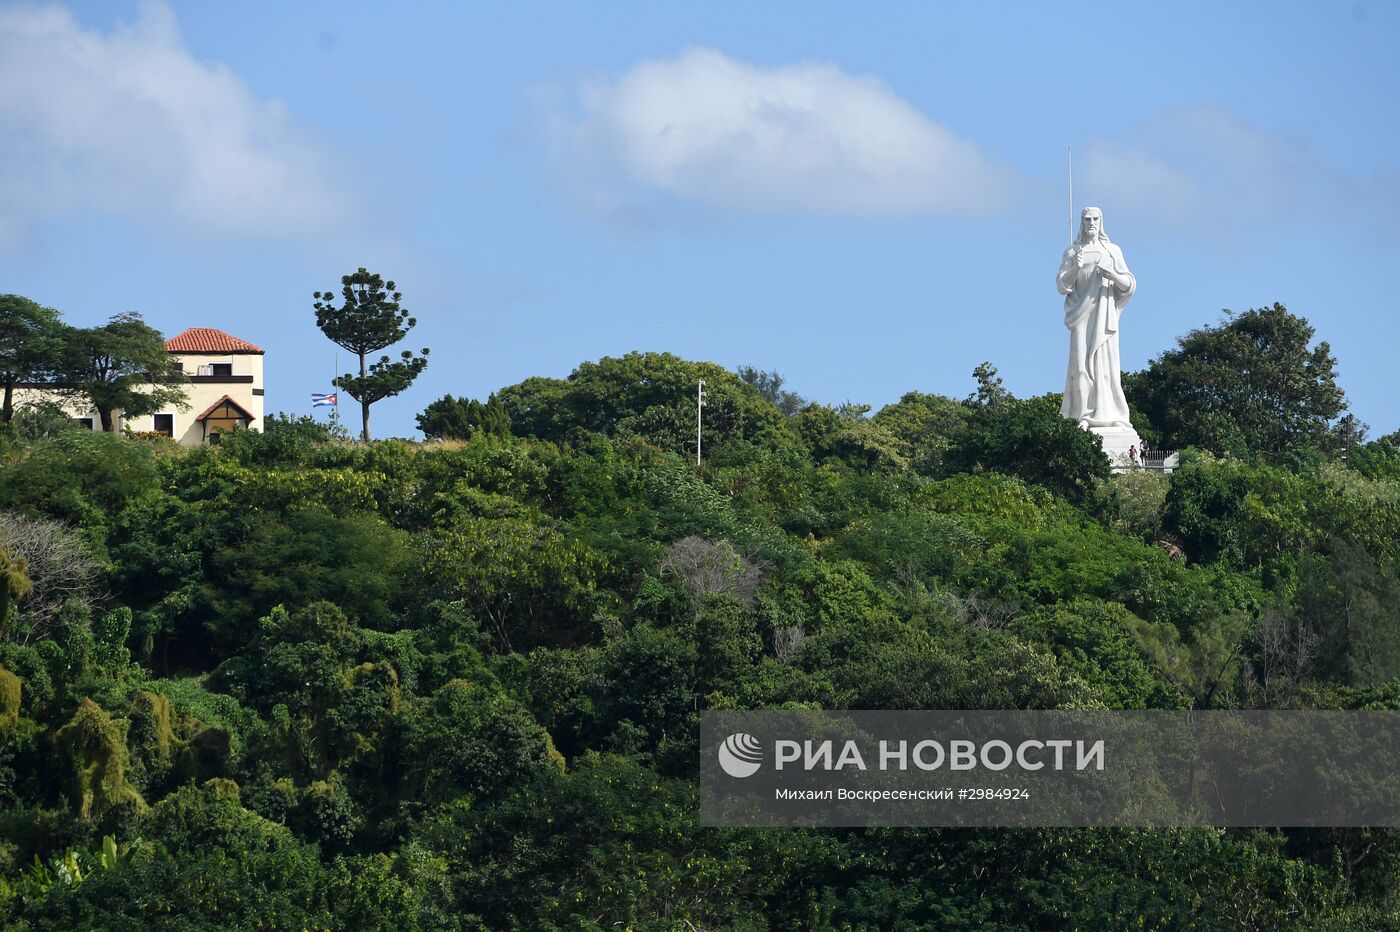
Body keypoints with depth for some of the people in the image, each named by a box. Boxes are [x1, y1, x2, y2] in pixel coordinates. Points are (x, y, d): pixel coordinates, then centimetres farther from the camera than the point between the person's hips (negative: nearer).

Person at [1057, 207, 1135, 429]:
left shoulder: (1112, 251, 10)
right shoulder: (1072, 252, 9)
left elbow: (1128, 285, 7)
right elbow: (1062, 285, 3)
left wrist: (1113, 275, -13)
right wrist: (1076, 269, -14)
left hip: (1104, 313, 0)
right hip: (1082, 312, 0)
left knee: (1106, 360, -6)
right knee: (1081, 360, -10)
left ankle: (1111, 414, -6)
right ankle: (1083, 415, -12)